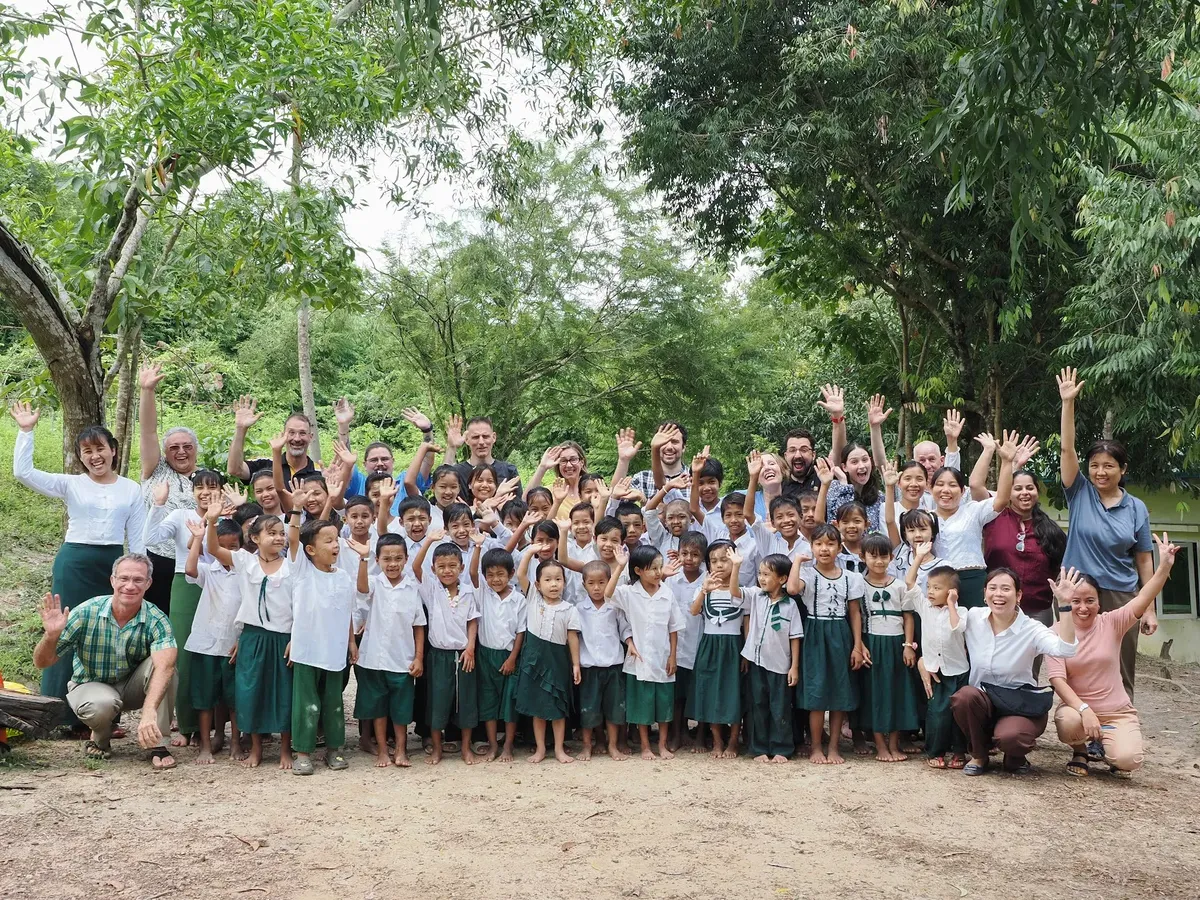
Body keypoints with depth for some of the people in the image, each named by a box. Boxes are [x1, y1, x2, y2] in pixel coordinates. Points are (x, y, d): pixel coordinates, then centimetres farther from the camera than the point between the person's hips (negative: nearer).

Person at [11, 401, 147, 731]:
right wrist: (26, 431, -11)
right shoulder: (71, 485, 3)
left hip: (115, 564, 1)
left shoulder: (132, 489, 6)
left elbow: (138, 539, 8)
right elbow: (23, 472, -9)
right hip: (74, 563, -1)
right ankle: (68, 715, 10)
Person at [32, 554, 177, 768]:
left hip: (132, 686, 1)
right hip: (91, 685, -1)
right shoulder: (86, 612, -21)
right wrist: (51, 636, -39)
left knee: (163, 663, -29)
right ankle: (100, 737, 2)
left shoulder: (156, 620, -23)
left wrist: (149, 711, -56)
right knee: (102, 704, -36)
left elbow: (164, 665, -41)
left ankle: (158, 745, -20)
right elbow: (42, 663, -16)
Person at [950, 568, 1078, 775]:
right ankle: (979, 756, -4)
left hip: (1021, 704, -3)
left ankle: (1016, 758, 5)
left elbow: (1065, 649, -33)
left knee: (1009, 736, -36)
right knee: (964, 696, -32)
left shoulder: (1031, 630, -14)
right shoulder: (973, 618, -6)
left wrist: (1065, 604, -39)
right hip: (982, 701, 3)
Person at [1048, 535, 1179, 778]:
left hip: (1117, 712, 1)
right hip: (1077, 707, -1)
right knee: (1068, 722, -36)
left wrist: (1164, 567, -34)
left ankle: (1105, 747, 14)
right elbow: (1057, 679, -16)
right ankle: (1079, 751, 2)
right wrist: (1084, 709, -30)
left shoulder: (1111, 624, -4)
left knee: (1127, 760, -25)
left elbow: (1143, 599, -20)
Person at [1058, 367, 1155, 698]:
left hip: (1120, 597, 1)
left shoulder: (1136, 509, 3)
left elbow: (1144, 561, 5)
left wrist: (1150, 608, 2)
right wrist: (1068, 402, -17)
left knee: (1121, 675, 6)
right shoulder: (1080, 494, 0)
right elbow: (1067, 449, -9)